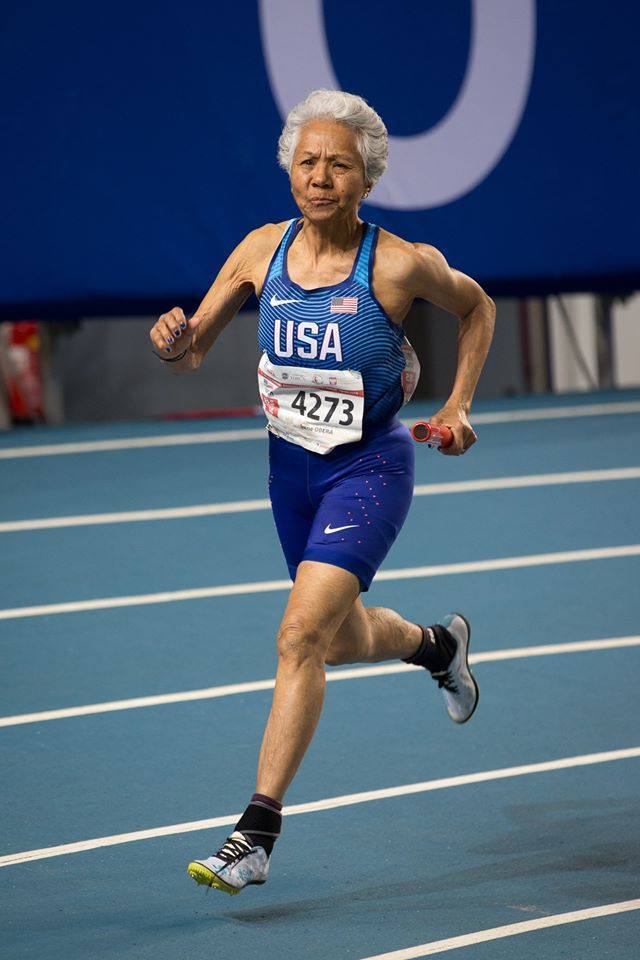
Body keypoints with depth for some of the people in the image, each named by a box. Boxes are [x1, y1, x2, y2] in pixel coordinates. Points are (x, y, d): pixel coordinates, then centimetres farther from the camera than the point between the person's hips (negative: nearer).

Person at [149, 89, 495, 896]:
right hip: (291, 467, 5)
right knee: (346, 642, 20)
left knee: (301, 635, -20)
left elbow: (476, 308, 5)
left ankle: (257, 832, -17)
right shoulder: (261, 251, -6)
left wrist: (457, 407, -3)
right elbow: (192, 353, 1)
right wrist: (174, 342, -23)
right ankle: (437, 643, 55)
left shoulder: (400, 264, -16)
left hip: (370, 469, -5)